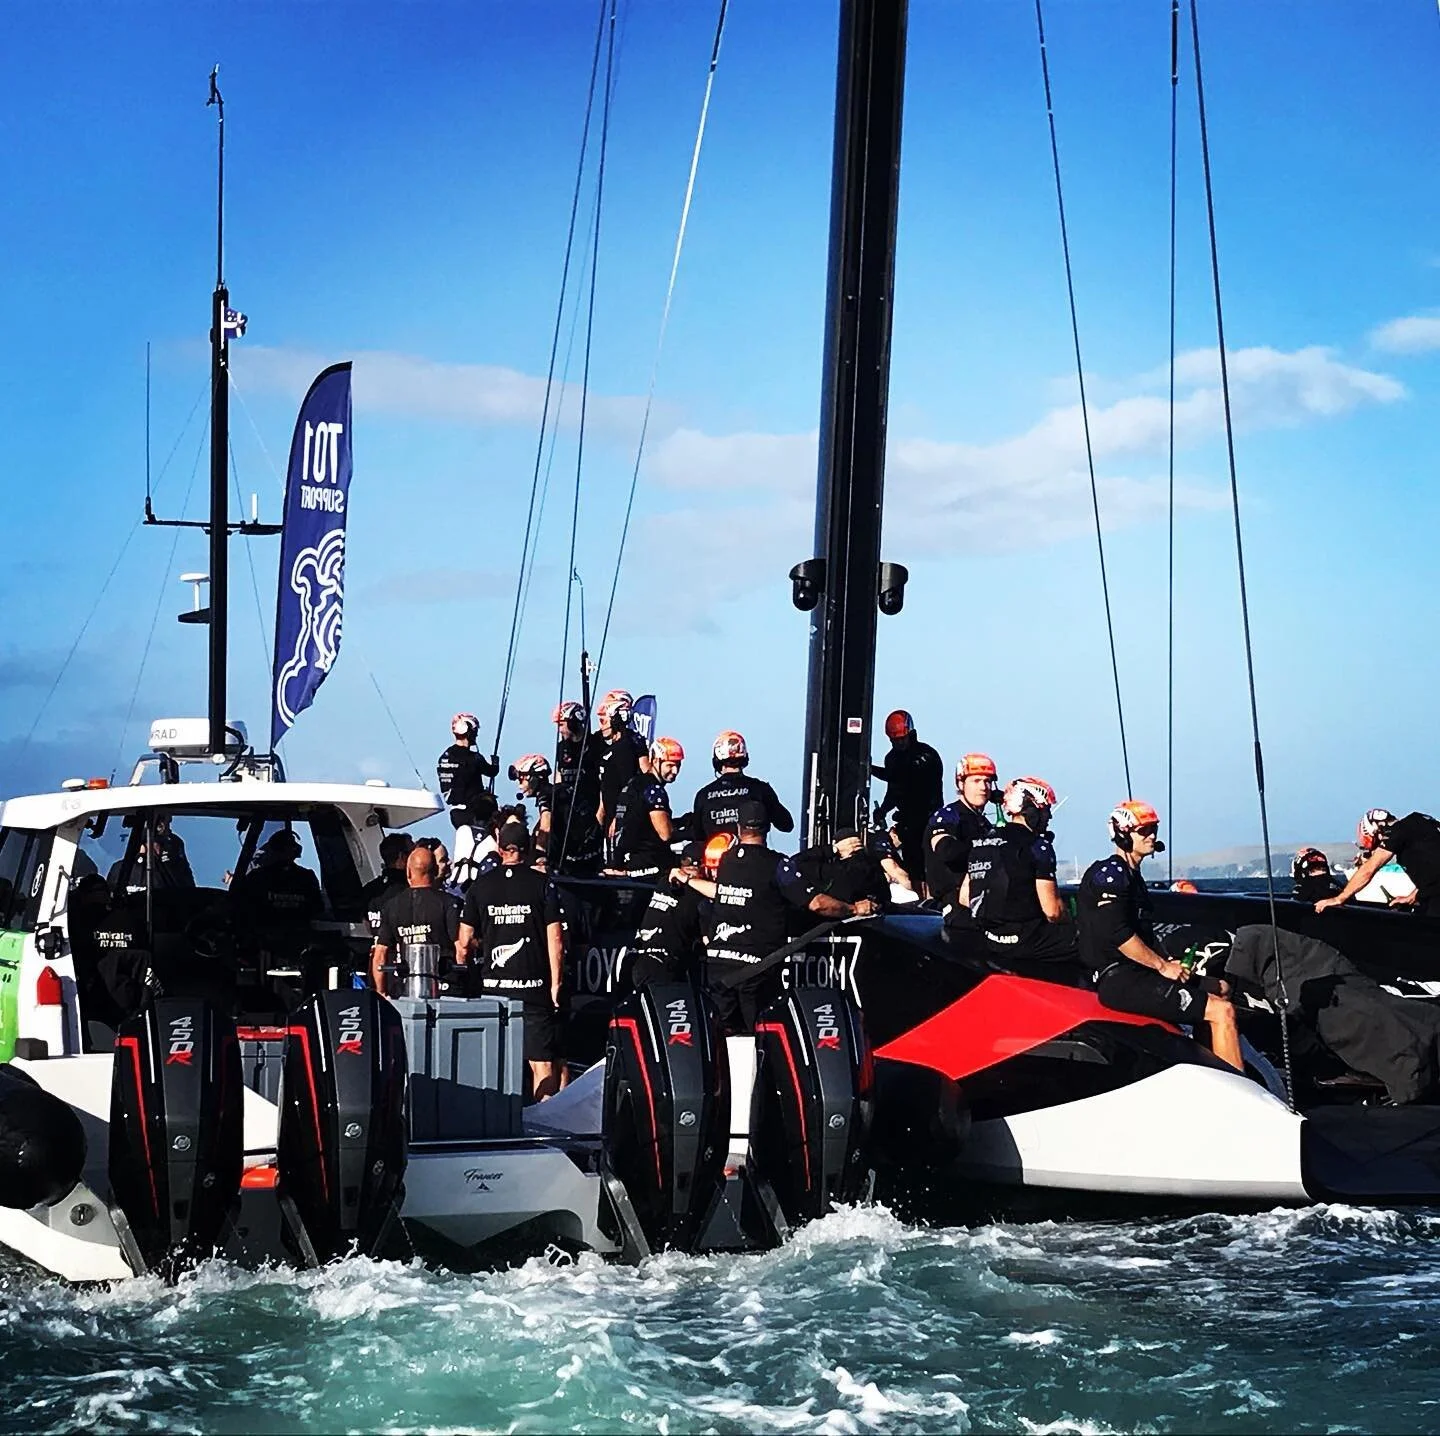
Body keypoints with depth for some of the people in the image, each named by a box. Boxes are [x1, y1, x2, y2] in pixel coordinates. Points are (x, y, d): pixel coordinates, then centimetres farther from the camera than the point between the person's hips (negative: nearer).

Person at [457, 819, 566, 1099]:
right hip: (534, 986, -2)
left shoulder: (479, 886, 4)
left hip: (492, 986, 2)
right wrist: (555, 983, -1)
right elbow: (555, 939, -6)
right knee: (543, 1063, -1)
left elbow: (463, 943, 4)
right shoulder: (542, 884, -2)